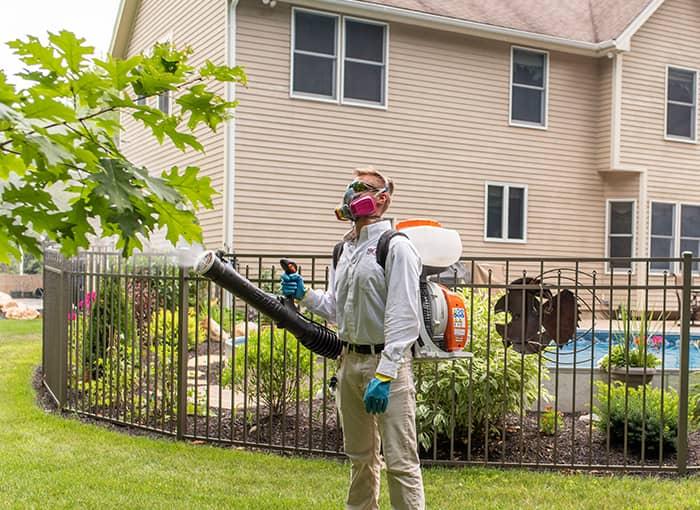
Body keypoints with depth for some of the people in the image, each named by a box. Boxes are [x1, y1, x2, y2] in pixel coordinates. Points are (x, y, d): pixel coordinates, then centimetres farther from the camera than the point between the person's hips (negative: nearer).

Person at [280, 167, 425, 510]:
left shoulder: (395, 247, -10)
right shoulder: (345, 250, 15)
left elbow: (403, 318, -17)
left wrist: (384, 374, -23)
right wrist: (303, 295, 4)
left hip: (386, 362, -8)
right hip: (349, 361, 8)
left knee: (400, 462, -6)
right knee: (360, 457, 19)